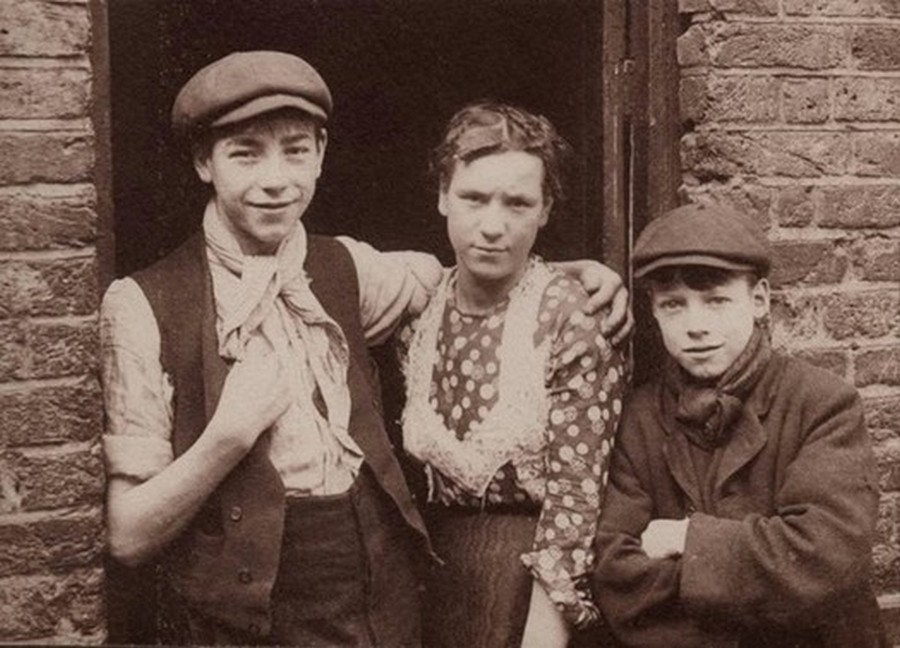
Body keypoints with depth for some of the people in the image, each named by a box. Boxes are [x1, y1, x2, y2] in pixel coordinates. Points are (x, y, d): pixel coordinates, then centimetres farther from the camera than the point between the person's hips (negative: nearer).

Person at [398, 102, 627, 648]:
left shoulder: (572, 322, -15)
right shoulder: (420, 314, 0)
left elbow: (574, 498, -17)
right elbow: (410, 463, 9)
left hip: (533, 573, -4)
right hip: (432, 572, 5)